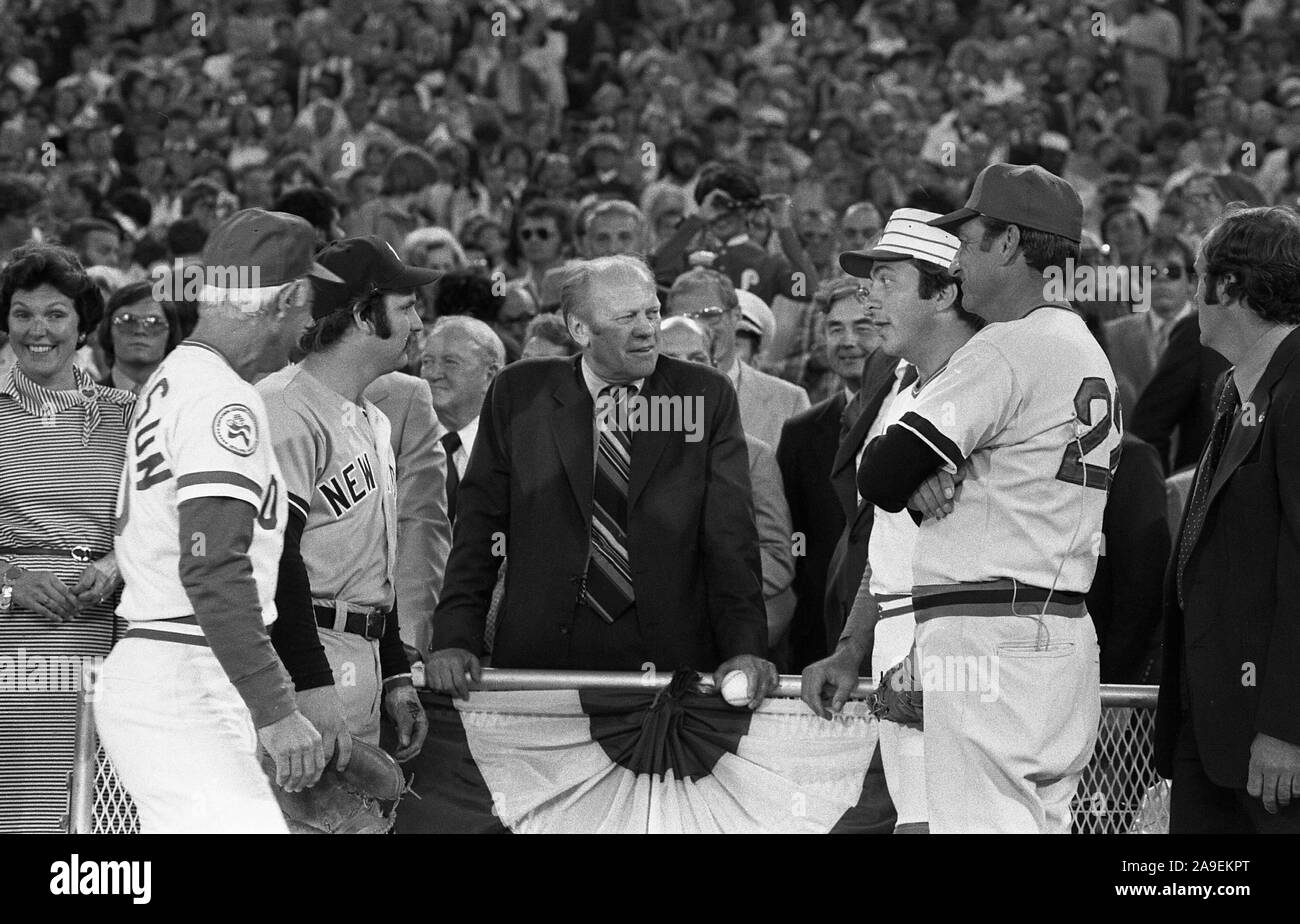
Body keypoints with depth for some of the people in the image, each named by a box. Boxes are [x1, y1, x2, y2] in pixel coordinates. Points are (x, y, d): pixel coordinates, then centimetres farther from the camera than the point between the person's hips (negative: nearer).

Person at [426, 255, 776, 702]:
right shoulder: (519, 393, 6)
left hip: (670, 662, 0)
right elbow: (480, 526, 5)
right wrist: (456, 640, -6)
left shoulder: (706, 396, 6)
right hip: (541, 656, 0)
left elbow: (731, 535, 1)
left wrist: (746, 648, -11)